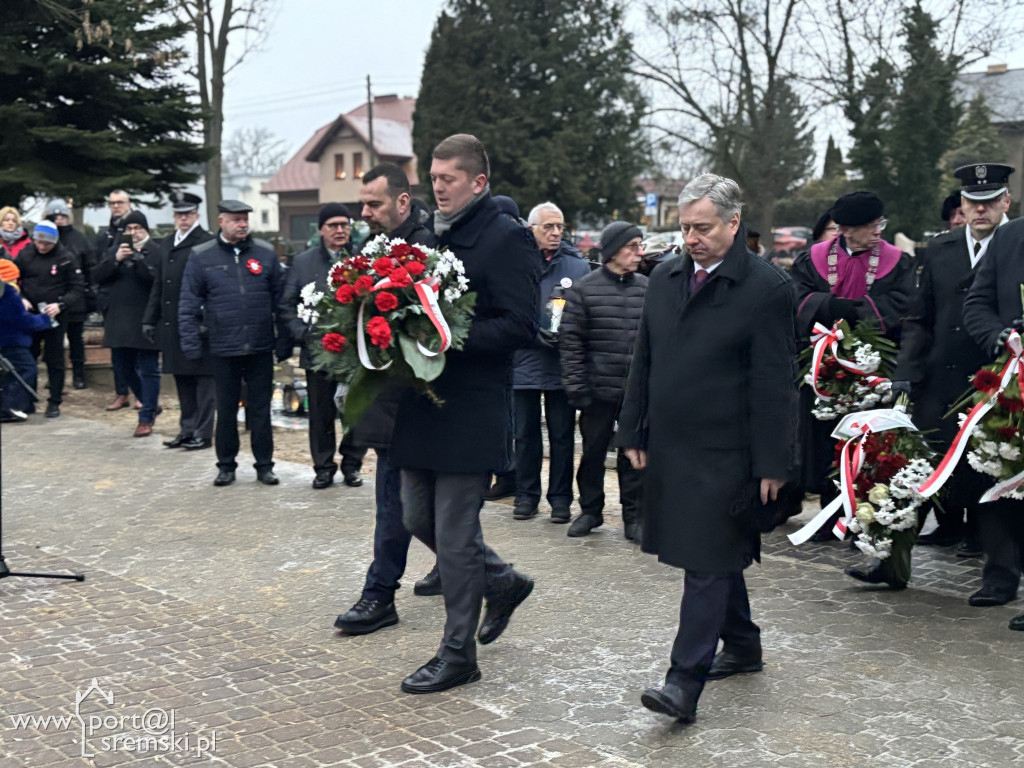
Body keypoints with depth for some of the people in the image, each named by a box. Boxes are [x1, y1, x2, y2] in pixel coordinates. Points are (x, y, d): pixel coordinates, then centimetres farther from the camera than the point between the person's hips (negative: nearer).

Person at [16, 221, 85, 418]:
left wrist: (60, 305, -17)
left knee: (54, 361, 4)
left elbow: (77, 288, -4)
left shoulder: (64, 259, -7)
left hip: (55, 317, -3)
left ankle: (54, 402, 11)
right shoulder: (25, 254, -1)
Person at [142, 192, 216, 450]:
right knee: (182, 379, 13)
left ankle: (203, 433, 5)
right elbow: (158, 284, 18)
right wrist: (150, 319, 14)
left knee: (203, 378, 0)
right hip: (172, 325, 7)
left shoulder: (207, 243, -8)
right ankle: (187, 429, 22)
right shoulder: (167, 244, 15)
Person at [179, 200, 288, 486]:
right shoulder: (201, 257, 1)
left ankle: (264, 464, 17)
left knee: (260, 408, 7)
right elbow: (188, 304, 1)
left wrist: (284, 341, 1)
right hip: (223, 349, -1)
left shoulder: (265, 253, 4)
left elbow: (279, 299, 5)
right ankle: (226, 465, 22)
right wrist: (191, 344, -5)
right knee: (226, 409, 10)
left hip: (260, 347, 1)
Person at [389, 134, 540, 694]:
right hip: (422, 402, 8)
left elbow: (520, 326, -17)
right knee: (419, 519, 15)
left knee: (454, 533, -1)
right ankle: (504, 582, 37)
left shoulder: (507, 240, -10)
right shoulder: (428, 235, 14)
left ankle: (457, 654, 14)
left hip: (469, 410, -8)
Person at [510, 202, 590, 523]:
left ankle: (561, 497, 16)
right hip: (525, 361, 0)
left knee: (562, 434, 6)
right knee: (525, 433, 10)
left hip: (563, 364, 0)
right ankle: (526, 494, 22)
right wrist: (535, 333, -13)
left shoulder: (578, 266, 3)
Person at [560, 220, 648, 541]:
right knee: (593, 451, 9)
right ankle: (590, 510, 25)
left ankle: (634, 516, 18)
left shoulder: (647, 288, 7)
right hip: (598, 390, -2)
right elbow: (570, 340, -2)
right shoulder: (584, 289, -2)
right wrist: (576, 387, -7)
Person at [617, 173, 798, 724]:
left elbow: (775, 385, -10)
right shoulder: (665, 278, 9)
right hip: (670, 446, 7)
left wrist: (772, 463, -12)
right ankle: (742, 647, 35)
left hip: (725, 452, -6)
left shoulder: (766, 287, -10)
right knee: (715, 556, 18)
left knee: (708, 561, -6)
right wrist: (633, 432, 12)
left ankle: (685, 682, -4)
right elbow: (644, 361, 15)